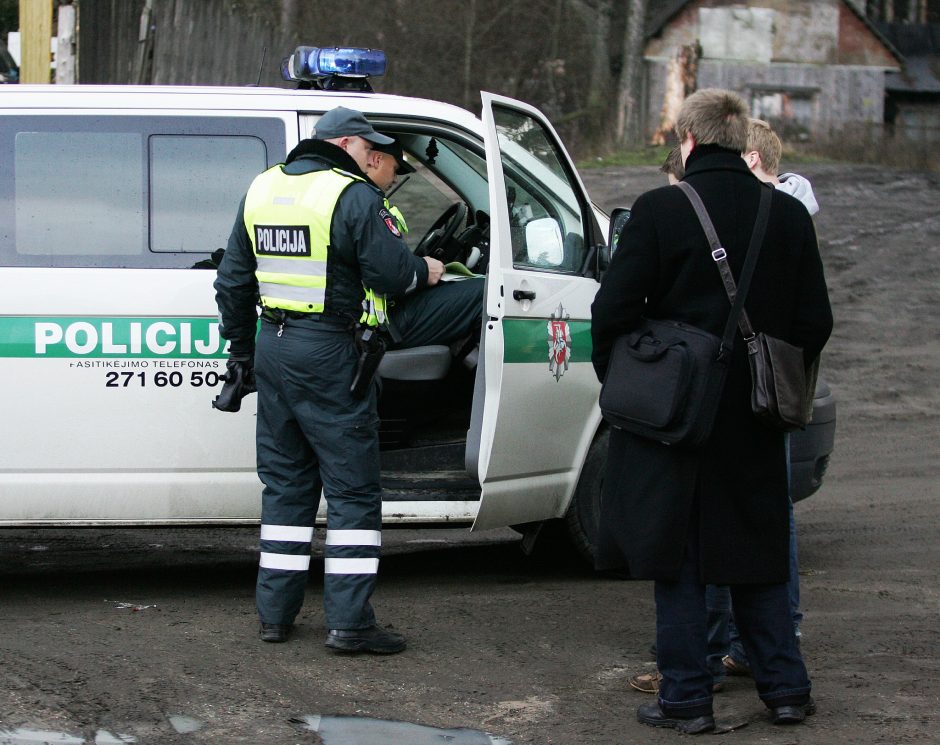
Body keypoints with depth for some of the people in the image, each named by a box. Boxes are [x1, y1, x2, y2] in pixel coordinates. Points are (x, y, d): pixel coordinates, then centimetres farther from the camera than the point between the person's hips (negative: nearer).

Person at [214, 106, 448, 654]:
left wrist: (241, 350, 27)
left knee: (285, 482, 15)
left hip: (273, 347, 7)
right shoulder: (354, 196, -12)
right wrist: (426, 273, 6)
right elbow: (391, 271, -17)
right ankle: (349, 620, -4)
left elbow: (233, 280, 18)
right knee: (353, 488, -1)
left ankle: (275, 612, 17)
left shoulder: (262, 190, 13)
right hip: (329, 353, -7)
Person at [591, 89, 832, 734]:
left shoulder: (658, 212, -12)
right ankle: (785, 687, 18)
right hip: (755, 421, 4)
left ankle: (687, 697, 7)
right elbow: (816, 321, 4)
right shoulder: (788, 215, 0)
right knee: (758, 554, 15)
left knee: (677, 560, 5)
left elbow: (613, 311, -11)